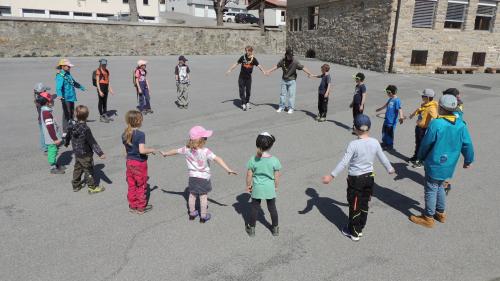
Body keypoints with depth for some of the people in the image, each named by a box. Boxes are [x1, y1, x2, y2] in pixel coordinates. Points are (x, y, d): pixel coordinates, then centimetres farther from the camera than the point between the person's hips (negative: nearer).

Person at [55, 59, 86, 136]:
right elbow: (58, 87, -29)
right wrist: (59, 95, -47)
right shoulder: (60, 76, -14)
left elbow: (74, 83, 33)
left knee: (72, 114, 19)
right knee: (66, 114, -7)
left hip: (71, 97, 9)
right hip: (66, 98, -9)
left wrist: (81, 87, 47)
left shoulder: (68, 74, 14)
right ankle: (65, 132, -1)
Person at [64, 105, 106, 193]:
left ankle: (76, 185, 34)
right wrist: (100, 153, -23)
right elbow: (92, 142, -26)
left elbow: (68, 136, 14)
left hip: (77, 153, 7)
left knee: (77, 168, 22)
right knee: (89, 170, 5)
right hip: (86, 154, -7)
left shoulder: (72, 126, -4)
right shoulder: (85, 129, -27)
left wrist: (66, 143, 35)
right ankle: (92, 187, 15)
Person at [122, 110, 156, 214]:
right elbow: (142, 150, -29)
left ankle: (132, 206, 28)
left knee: (131, 185, 16)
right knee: (141, 186, 10)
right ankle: (141, 207, 21)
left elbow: (126, 149, 9)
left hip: (129, 162, 6)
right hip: (140, 163, -6)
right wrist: (151, 150, -13)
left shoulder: (124, 134, 1)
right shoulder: (140, 134, -21)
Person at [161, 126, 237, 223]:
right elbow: (217, 159, -31)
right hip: (203, 177, -4)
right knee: (203, 197, 8)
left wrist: (165, 153, 26)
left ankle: (192, 213, 34)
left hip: (192, 177, 5)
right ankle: (203, 216, 20)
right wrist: (228, 169, -34)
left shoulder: (187, 149, -9)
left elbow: (175, 151, 7)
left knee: (192, 195, 18)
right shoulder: (205, 151, -25)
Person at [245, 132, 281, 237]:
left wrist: (248, 185, 10)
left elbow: (249, 175, -7)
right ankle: (275, 228, 33)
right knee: (272, 208, 18)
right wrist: (276, 186, 10)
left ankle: (251, 228, 31)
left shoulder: (253, 160, -16)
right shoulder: (274, 160, -17)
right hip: (270, 188, 0)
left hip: (257, 188, 0)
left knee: (255, 208, 17)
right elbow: (277, 177, -8)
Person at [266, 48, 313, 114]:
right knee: (283, 94, 11)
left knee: (291, 94, -3)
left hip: (292, 80, -4)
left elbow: (302, 67, -22)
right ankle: (281, 107, 22)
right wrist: (270, 71, 15)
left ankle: (291, 108, 8)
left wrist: (309, 73, -32)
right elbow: (277, 66, 9)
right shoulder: (283, 60, -6)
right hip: (284, 79, 4)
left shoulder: (295, 61, -17)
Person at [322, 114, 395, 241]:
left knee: (354, 207, 9)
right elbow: (383, 158, 7)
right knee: (364, 205, 19)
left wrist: (331, 176, -20)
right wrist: (390, 169, 26)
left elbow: (344, 163, -24)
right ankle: (360, 229, 33)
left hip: (355, 179, -5)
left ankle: (354, 232, 22)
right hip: (369, 177, 5)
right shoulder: (375, 143, -6)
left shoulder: (353, 144, -21)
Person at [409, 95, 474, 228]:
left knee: (431, 190, 6)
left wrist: (420, 157, 4)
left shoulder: (436, 124, -22)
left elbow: (426, 143, -14)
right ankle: (441, 213, 37)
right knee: (439, 187, 25)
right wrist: (468, 161, 18)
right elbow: (468, 145, 3)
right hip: (449, 165, 7)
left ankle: (428, 218, 18)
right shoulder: (461, 125, -3)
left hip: (435, 164, -7)